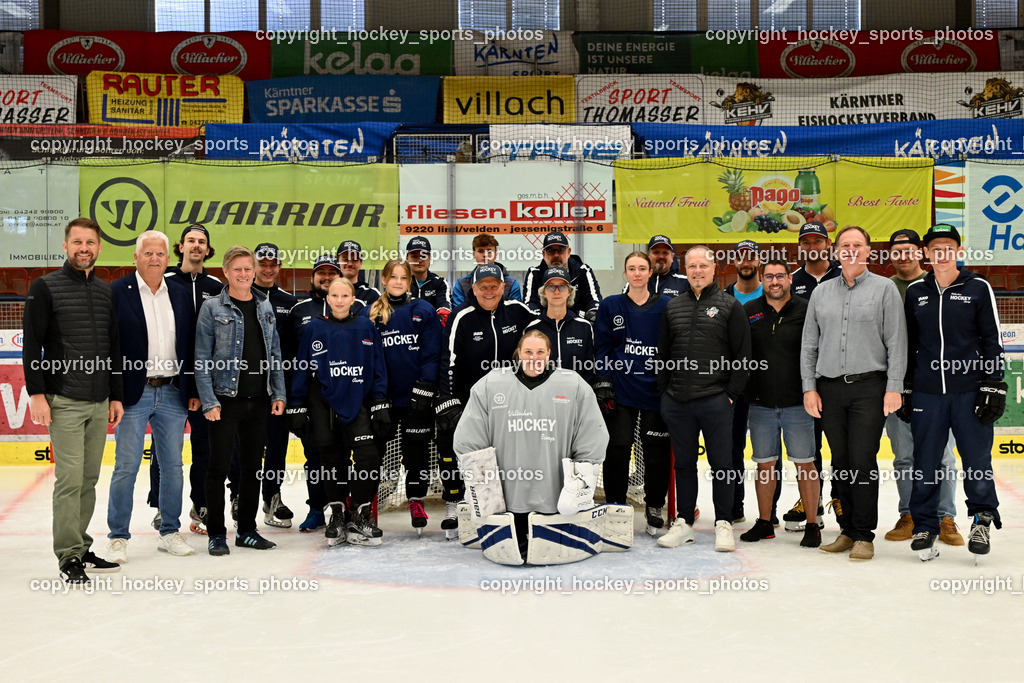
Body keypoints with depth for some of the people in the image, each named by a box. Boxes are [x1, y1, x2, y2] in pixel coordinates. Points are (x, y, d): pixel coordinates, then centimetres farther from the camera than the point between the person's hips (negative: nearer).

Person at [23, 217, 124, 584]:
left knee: (89, 480, 9)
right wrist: (36, 393, -11)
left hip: (99, 402, 5)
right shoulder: (45, 287, -1)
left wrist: (117, 396, 15)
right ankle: (69, 557, 1)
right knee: (70, 479, -7)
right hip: (64, 402, -5)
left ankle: (81, 548, 20)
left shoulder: (106, 292, 14)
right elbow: (32, 344, -4)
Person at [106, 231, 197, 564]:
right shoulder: (117, 292, -3)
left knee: (172, 465, 10)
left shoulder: (180, 295, 10)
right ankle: (118, 537, 13)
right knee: (127, 467, 0)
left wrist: (193, 391, 8)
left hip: (172, 393, 4)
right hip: (134, 393, -4)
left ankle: (170, 532, 22)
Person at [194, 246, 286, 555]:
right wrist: (209, 401, -13)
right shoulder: (213, 308, -3)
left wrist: (278, 393, 6)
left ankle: (247, 531, 22)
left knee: (253, 466, 11)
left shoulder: (265, 306, 11)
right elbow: (202, 359, -6)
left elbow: (274, 352, 13)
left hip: (259, 400, 5)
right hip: (226, 399, -4)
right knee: (219, 467, 0)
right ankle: (216, 533, 11)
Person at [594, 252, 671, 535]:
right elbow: (602, 347, 5)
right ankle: (616, 506, 15)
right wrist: (603, 384, -4)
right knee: (617, 450, 0)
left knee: (657, 452, 3)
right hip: (620, 392, 0)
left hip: (656, 391, 0)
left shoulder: (666, 306, 6)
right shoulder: (610, 306, 6)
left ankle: (654, 507, 19)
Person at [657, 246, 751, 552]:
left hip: (716, 401, -3)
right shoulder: (672, 307, 12)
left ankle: (723, 524, 13)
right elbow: (663, 353, 16)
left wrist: (731, 394, -6)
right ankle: (684, 524, 19)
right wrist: (664, 391, 8)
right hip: (677, 401, 3)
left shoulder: (730, 306, 2)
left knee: (721, 463, 3)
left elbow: (742, 354, -1)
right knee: (684, 463, 10)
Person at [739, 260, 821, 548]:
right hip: (761, 404, 2)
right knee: (764, 464, 10)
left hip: (797, 403, -2)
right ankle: (764, 522, 21)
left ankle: (812, 525, 12)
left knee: (805, 464, 2)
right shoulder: (748, 312, 5)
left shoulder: (805, 311, -2)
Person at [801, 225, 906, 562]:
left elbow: (896, 342, 0)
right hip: (830, 388, 3)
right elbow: (809, 344, 14)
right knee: (840, 461, 7)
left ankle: (864, 536, 3)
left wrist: (894, 387, -7)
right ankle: (847, 530, 16)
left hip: (869, 386, -3)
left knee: (863, 461, -6)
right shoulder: (821, 292, 14)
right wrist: (809, 387, 6)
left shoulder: (884, 288, 5)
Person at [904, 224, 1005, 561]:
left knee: (977, 459, 1)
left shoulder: (978, 288, 2)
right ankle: (924, 526, 17)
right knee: (925, 462, 4)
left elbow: (992, 340, 2)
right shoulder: (915, 292, 9)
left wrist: (993, 387, -4)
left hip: (970, 391, -2)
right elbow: (906, 344, 14)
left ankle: (982, 518, 22)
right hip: (926, 393, 2)